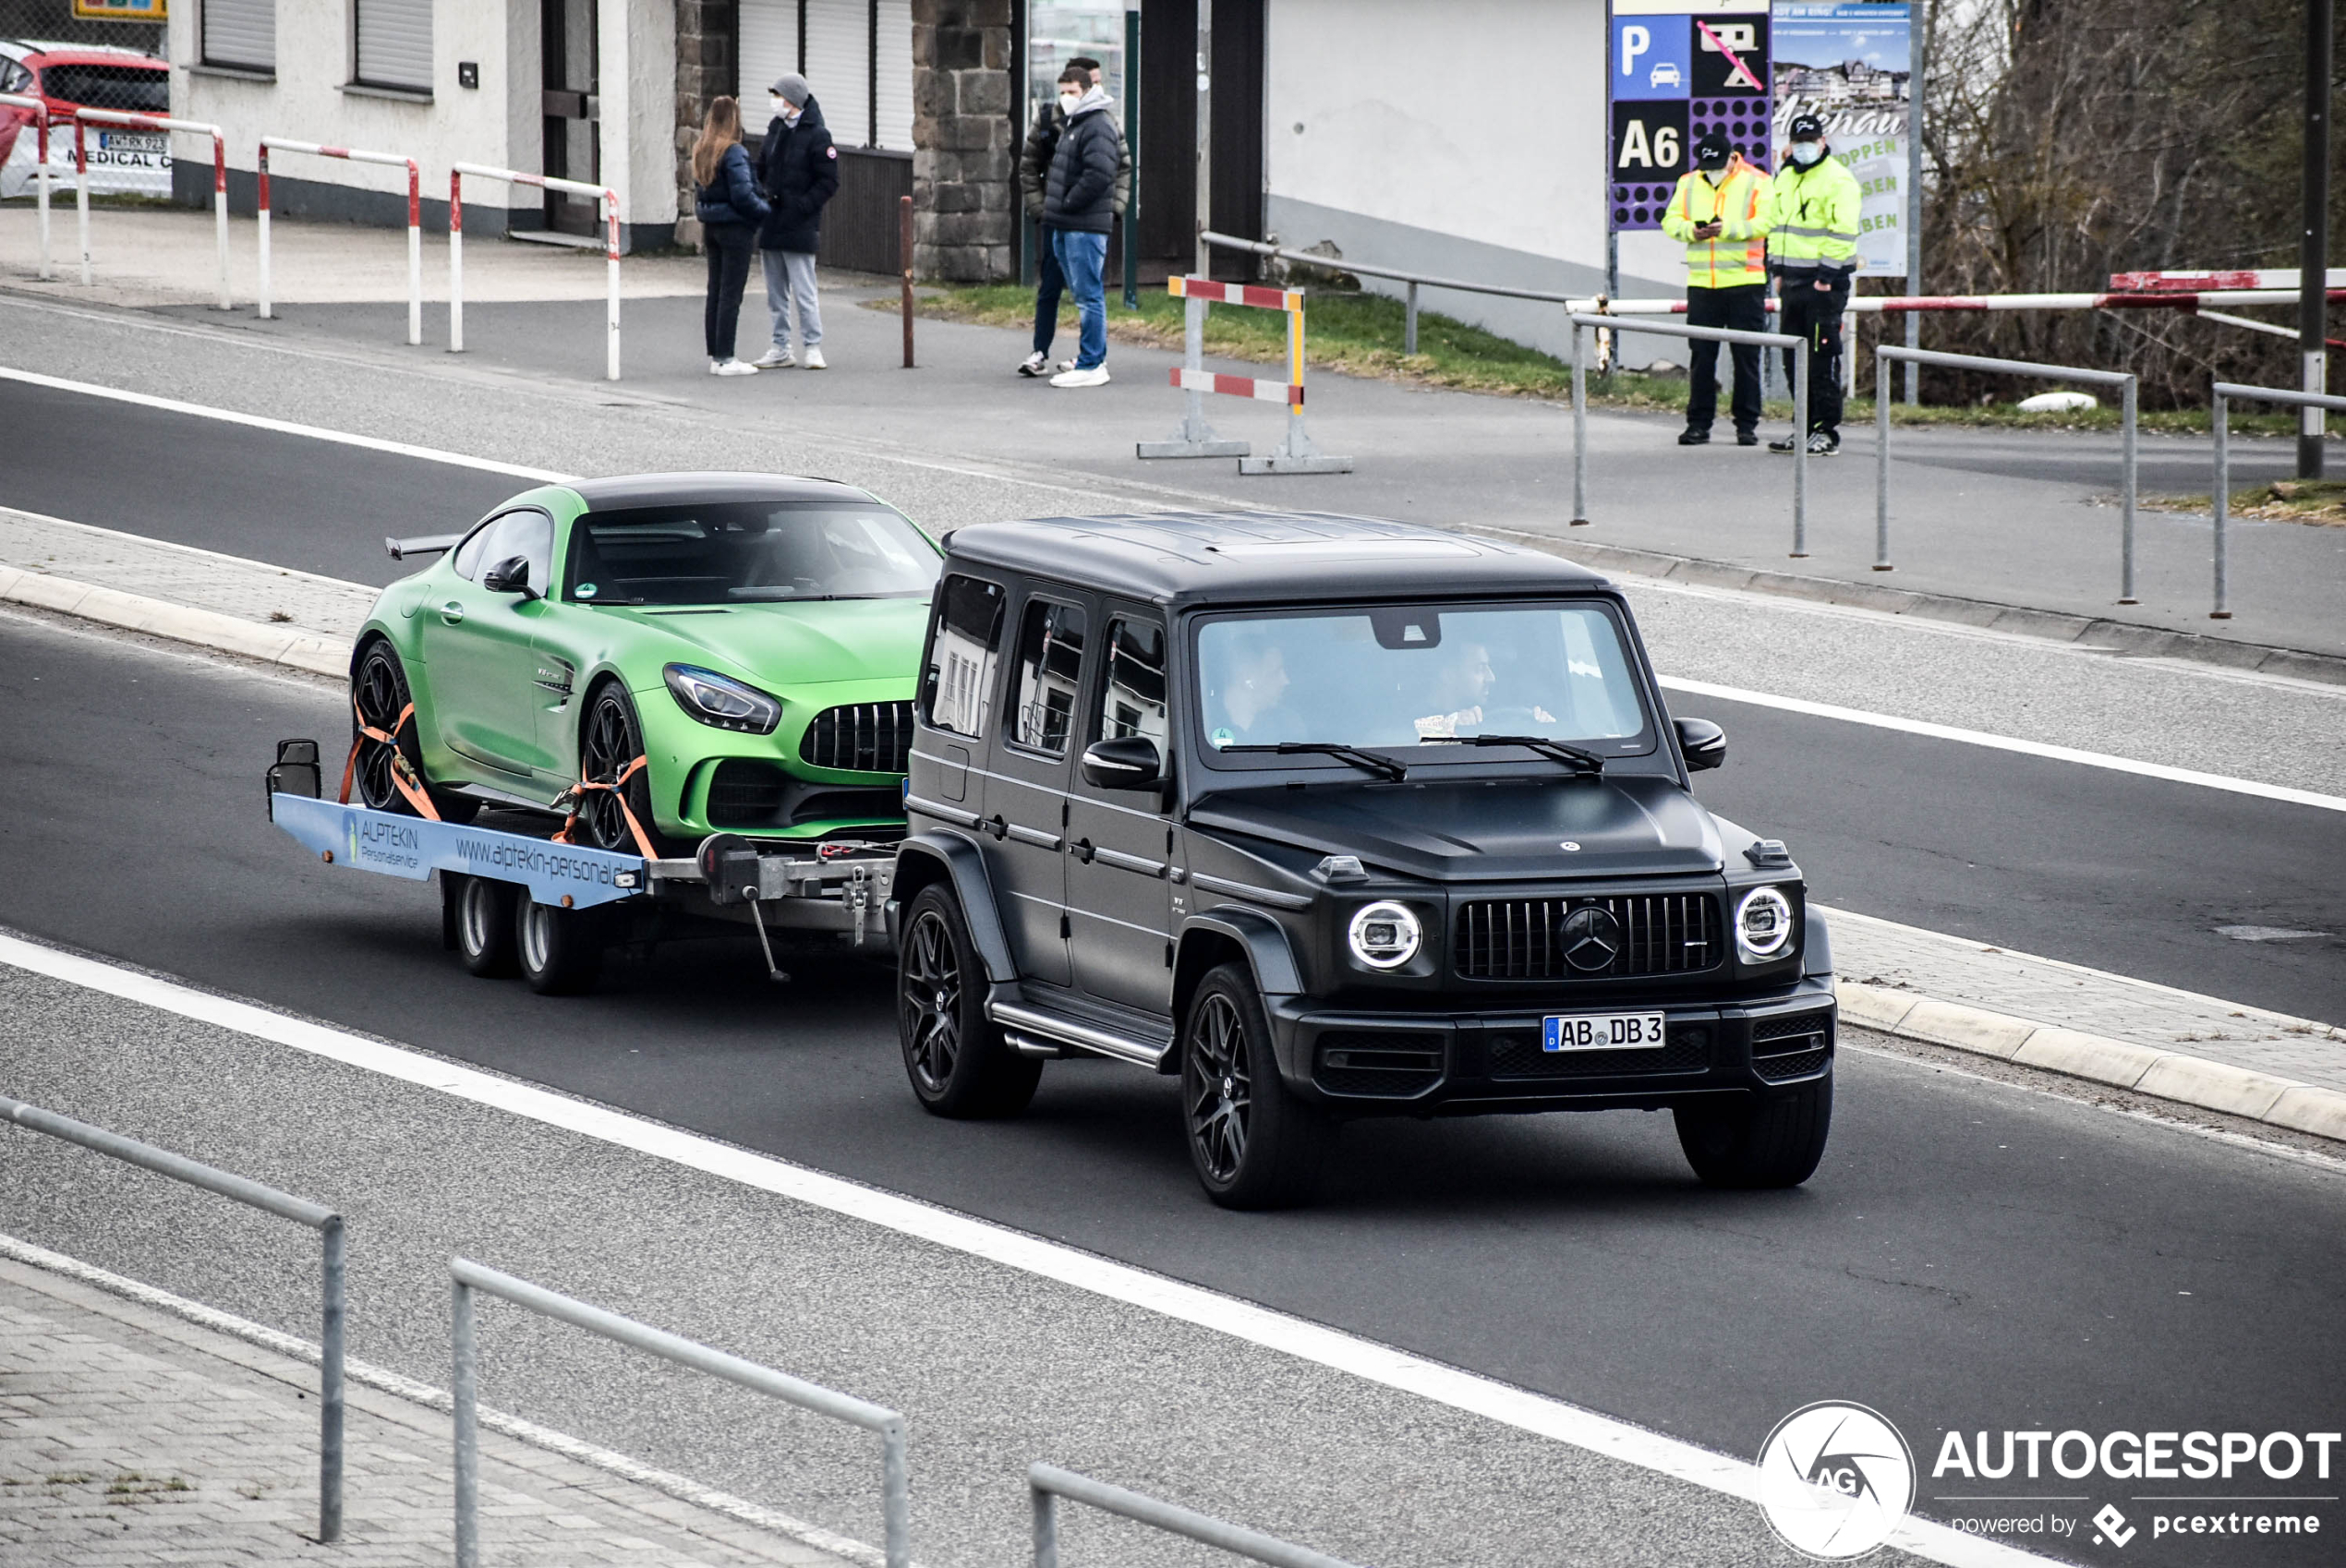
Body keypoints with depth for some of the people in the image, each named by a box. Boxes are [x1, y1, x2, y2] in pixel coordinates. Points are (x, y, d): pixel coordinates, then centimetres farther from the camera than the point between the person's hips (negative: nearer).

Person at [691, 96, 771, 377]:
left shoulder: (701, 152, 7)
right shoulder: (733, 153, -17)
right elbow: (743, 196, -19)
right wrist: (765, 210, -5)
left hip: (711, 226, 8)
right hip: (735, 228, -8)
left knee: (715, 293, 12)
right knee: (731, 295, -3)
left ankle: (715, 356, 15)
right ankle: (725, 359, -3)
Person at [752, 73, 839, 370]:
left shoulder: (816, 136, -9)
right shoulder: (775, 131, 12)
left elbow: (828, 183, -10)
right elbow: (761, 170, 19)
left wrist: (801, 206, -17)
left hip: (798, 228, -7)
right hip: (771, 224, 7)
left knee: (803, 291, -6)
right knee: (776, 293, 10)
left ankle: (813, 346, 1)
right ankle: (781, 349, 17)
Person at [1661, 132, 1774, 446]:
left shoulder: (1755, 182, -1)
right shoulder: (1688, 184, 12)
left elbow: (1765, 222, -11)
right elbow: (1670, 220, 9)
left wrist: (1728, 229, -22)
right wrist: (1691, 230, -12)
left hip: (1745, 282, -3)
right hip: (1701, 283, 3)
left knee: (1746, 356, 2)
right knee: (1701, 356, 4)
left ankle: (1747, 424, 8)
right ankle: (1699, 423, 9)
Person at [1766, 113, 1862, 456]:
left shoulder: (1838, 180, -10)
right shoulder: (1786, 180, 16)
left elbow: (1843, 232, -15)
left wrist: (1827, 275, -18)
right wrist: (1778, 269, 17)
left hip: (1824, 282, -8)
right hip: (1793, 281, 8)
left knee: (1823, 357, -7)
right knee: (1793, 358, 10)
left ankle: (1827, 431, -4)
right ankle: (1805, 427, 18)